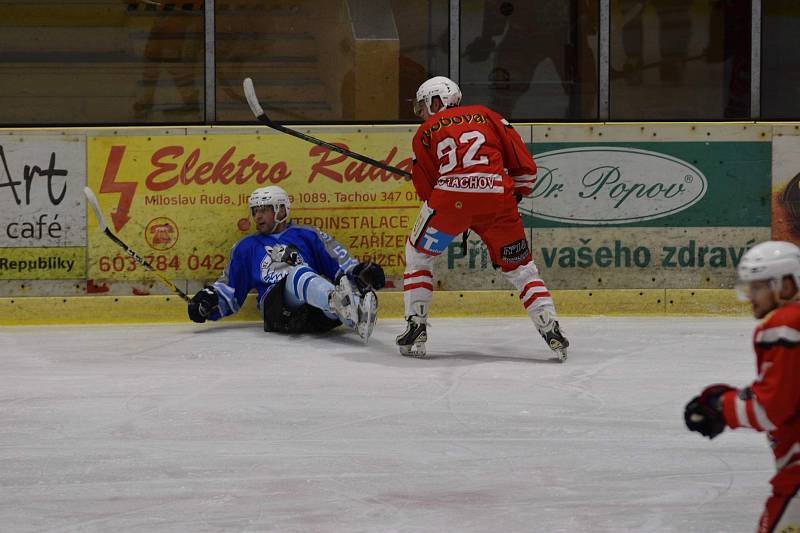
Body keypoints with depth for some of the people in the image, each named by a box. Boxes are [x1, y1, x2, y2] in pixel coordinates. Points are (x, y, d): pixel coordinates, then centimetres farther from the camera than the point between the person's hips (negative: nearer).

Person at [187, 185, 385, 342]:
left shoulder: (307, 235, 25)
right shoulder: (246, 247, 32)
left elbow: (339, 261, 16)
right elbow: (229, 288, 32)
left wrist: (360, 272, -3)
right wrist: (209, 299, 13)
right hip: (276, 307, -1)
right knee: (298, 273, -37)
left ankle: (359, 317, -69)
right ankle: (338, 299, -67)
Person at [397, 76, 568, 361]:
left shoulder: (425, 132, 21)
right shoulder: (486, 115, 23)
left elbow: (425, 186, 16)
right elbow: (524, 165, 15)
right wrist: (516, 195, 31)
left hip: (450, 198, -2)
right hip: (497, 197, 2)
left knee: (418, 253, 22)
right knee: (519, 265, 16)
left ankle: (415, 328, 15)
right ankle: (551, 331, 4)